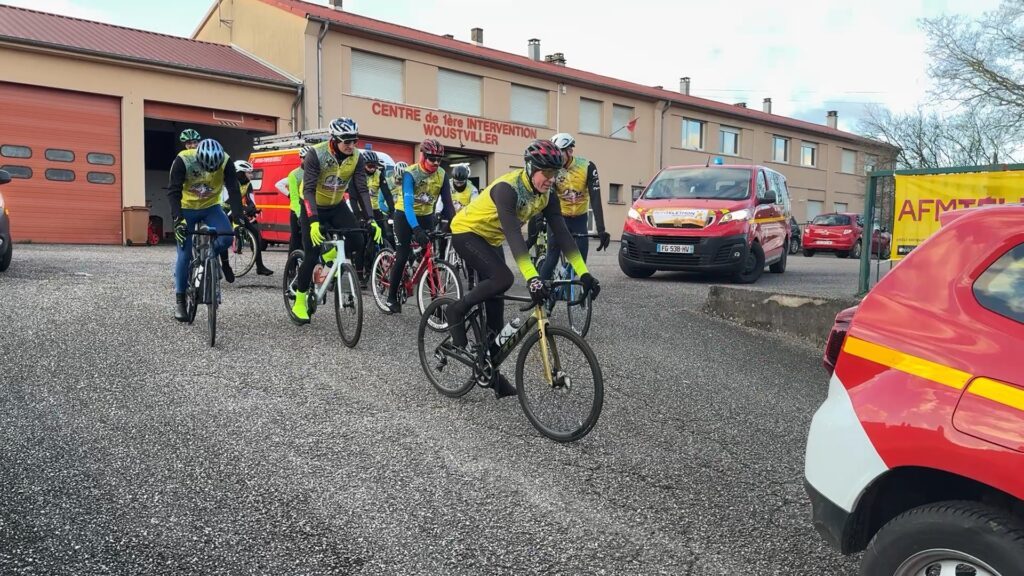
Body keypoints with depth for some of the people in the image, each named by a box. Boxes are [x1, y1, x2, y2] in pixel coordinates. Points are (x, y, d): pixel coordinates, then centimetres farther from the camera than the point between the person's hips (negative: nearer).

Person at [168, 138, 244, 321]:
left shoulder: (225, 162, -23)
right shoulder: (183, 160, -27)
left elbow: (234, 191, -24)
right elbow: (174, 192, -27)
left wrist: (238, 217, -35)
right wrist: (178, 219, -38)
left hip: (211, 207, 1)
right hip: (187, 209, -1)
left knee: (226, 238, -27)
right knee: (185, 255, -5)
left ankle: (223, 261, 9)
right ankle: (180, 300, 9)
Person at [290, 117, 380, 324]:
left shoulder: (356, 158, -14)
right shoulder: (316, 154, -26)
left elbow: (361, 190, -14)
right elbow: (308, 190, -30)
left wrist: (370, 219, -25)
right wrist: (313, 222, -41)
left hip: (336, 206, 4)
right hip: (313, 208, -4)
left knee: (358, 240, -20)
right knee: (312, 256, -7)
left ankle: (331, 255, 8)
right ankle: (299, 303, 8)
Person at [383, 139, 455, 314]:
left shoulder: (441, 175, -13)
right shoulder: (410, 174, -26)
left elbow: (447, 202, -13)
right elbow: (407, 203, -36)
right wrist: (416, 229, -49)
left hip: (426, 215, 4)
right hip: (405, 215, -4)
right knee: (402, 256, -7)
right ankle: (391, 297, 5)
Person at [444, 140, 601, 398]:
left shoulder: (546, 195, -11)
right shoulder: (507, 188, -33)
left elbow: (561, 233, -15)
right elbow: (513, 233, -43)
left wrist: (584, 273, -25)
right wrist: (531, 278, -53)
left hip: (491, 239, 7)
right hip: (466, 232, -7)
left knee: (494, 300, 4)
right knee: (503, 278, -29)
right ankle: (456, 312, -6)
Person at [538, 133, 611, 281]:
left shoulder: (587, 167, -19)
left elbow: (595, 199, -23)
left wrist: (601, 230, -31)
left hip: (579, 219, 0)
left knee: (580, 260, -4)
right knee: (552, 258, -9)